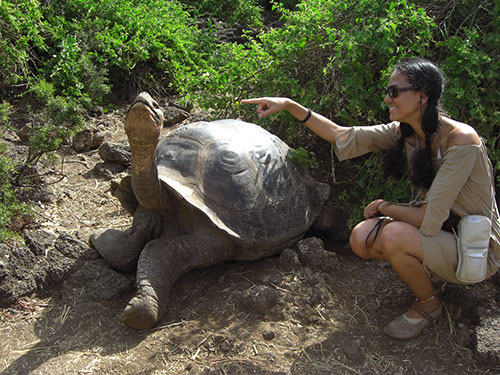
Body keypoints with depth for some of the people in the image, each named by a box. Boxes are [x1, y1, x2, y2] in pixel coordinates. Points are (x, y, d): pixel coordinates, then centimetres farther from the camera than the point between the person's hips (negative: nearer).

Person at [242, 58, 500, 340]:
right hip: (441, 231, 7)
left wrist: (385, 207, -13)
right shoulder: (404, 132, -5)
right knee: (361, 239, -12)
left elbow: (431, 219, -29)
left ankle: (428, 304, -2)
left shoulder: (461, 139, -28)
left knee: (394, 235, -30)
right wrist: (290, 105, -9)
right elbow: (342, 136, -3)